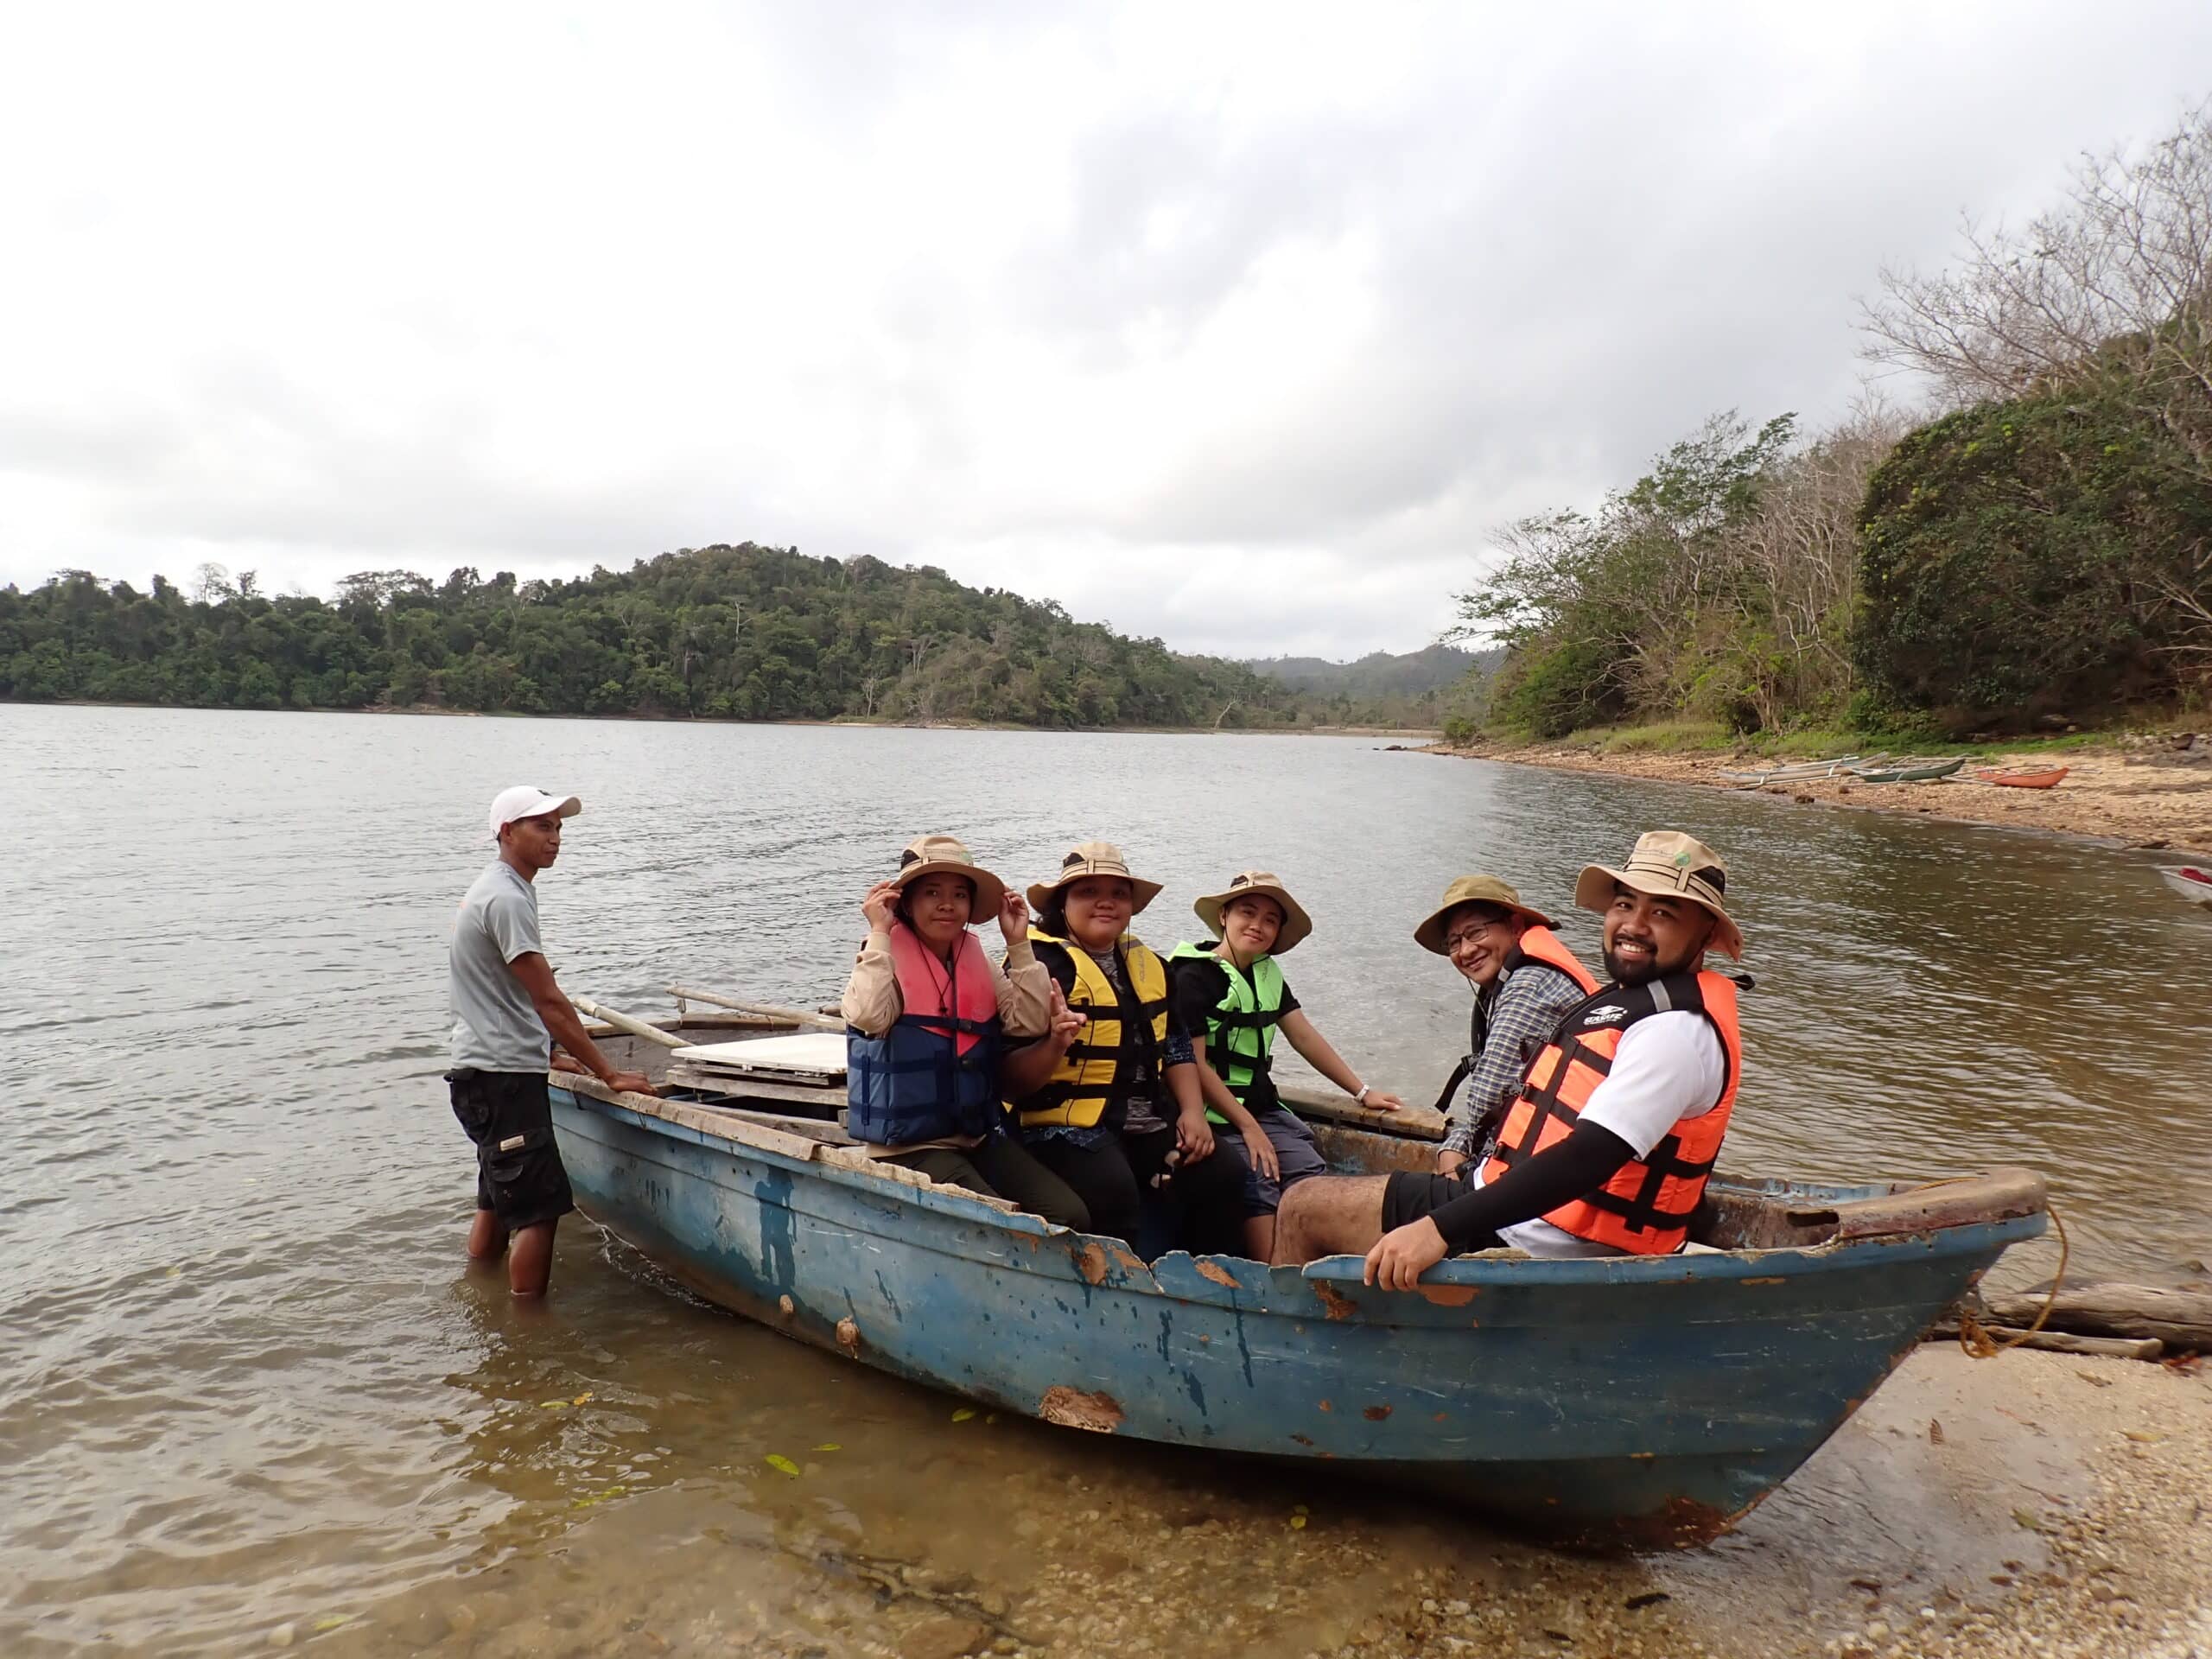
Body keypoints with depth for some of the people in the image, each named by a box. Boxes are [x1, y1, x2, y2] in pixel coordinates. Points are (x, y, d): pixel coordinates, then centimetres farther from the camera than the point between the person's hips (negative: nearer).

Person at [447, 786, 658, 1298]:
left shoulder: (500, 889, 16)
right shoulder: (506, 898, -17)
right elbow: (549, 1001, -20)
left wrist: (559, 1054, 27)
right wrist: (609, 1074, -16)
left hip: (487, 1072, 11)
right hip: (503, 1077, -11)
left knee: (497, 1200, 20)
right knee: (540, 1207, -7)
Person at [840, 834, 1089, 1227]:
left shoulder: (977, 963, 9)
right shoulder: (885, 960, -6)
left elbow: (1032, 1022, -1)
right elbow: (869, 1017, -27)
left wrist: (1019, 945, -4)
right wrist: (880, 934, -19)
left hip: (980, 1137, 5)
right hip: (909, 1147, -5)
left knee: (1070, 1215, -12)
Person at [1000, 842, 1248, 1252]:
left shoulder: (1146, 964, 14)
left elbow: (1176, 1048, 21)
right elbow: (1012, 1081, -13)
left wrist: (1193, 1111, 6)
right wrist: (1055, 1044, -31)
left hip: (1150, 1127, 7)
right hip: (1066, 1128, -6)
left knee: (1221, 1180, -12)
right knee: (1113, 1195, -32)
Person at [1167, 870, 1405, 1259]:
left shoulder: (1268, 974, 15)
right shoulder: (1193, 975, -8)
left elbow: (1306, 1038, 17)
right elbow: (1194, 1063, -12)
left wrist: (1362, 1092, 13)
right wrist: (1248, 1127, -13)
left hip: (1262, 1106, 7)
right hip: (1216, 1114, -7)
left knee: (1314, 1178, -15)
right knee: (1258, 1186, -24)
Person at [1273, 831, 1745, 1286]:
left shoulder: (1679, 1028, -20)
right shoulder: (1621, 996, 12)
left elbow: (1590, 1157, -31)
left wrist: (1441, 1228, -36)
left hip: (1529, 1238, -10)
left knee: (1304, 1207, -3)